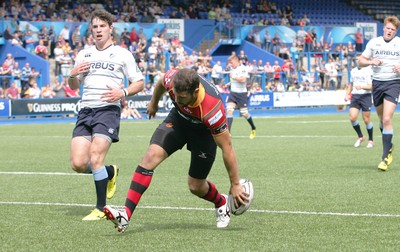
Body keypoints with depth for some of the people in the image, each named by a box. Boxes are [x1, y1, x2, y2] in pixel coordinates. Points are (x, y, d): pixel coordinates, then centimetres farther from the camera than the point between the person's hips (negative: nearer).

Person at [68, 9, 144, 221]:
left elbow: (139, 83, 5)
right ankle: (110, 172, 24)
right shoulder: (84, 54, 18)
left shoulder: (122, 54, 5)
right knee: (78, 164, -7)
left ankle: (101, 209, -5)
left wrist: (123, 93, -14)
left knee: (95, 159, -19)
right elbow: (73, 86, 23)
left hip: (108, 110, -5)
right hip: (85, 111, 5)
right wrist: (72, 75, 0)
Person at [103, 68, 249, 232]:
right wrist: (154, 103, 18)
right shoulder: (172, 79, -30)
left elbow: (227, 147, -31)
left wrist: (235, 185, -24)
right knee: (151, 156, -19)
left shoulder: (212, 109, -41)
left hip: (205, 130, -4)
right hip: (179, 118, 4)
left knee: (196, 186, 0)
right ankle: (126, 215, -23)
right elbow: (160, 84, -1)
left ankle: (222, 203, 37)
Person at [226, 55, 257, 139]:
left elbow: (243, 79, -27)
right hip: (233, 93, 6)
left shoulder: (243, 68, -13)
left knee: (244, 113, 1)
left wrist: (233, 76, -20)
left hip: (241, 93, -6)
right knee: (229, 110, -12)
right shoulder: (233, 69, 12)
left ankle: (253, 129, 28)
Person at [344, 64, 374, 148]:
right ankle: (360, 136, 11)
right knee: (352, 117, -10)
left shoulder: (369, 71, -7)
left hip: (366, 96, -5)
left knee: (366, 119, 0)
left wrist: (362, 86, -28)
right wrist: (347, 94, 15)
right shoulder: (353, 71, 13)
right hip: (355, 96, 5)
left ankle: (370, 140, 18)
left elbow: (371, 86, -12)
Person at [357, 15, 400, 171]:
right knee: (381, 119, 13)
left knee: (387, 119, -16)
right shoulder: (373, 43, 6)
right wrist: (371, 61, -11)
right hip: (377, 82, 3)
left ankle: (386, 156, -12)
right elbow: (360, 61, 9)